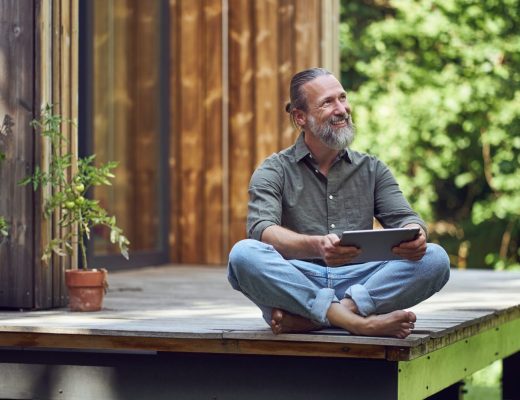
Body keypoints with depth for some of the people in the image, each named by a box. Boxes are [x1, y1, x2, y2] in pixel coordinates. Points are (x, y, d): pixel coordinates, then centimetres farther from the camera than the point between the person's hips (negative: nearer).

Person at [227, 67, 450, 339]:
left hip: (358, 283, 3)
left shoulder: (371, 169, 19)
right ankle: (356, 320, -36)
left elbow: (404, 218, 7)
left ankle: (305, 319, -32)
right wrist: (316, 246, -32)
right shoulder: (274, 171, 7)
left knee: (435, 259, -22)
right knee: (243, 254, -32)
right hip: (294, 284, -3)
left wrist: (415, 236, -21)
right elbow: (262, 230, -10)